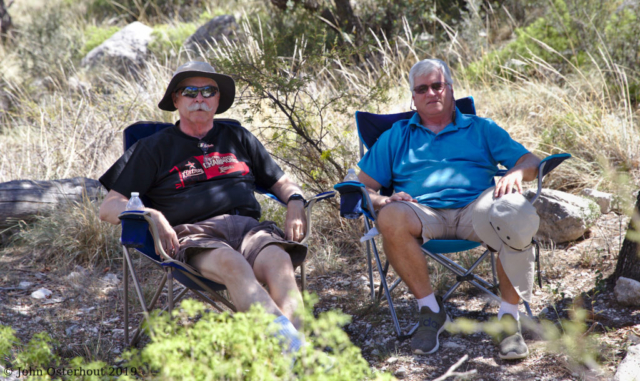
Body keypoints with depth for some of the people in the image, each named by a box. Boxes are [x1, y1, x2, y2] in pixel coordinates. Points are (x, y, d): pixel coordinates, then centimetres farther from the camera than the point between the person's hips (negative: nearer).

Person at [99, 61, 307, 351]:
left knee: (279, 261, -35)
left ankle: (301, 355, -56)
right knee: (231, 263, -39)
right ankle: (286, 338, -60)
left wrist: (295, 203, 8)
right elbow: (109, 207, 15)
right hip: (193, 233, -2)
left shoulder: (237, 137, 30)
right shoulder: (155, 148, 20)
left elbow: (281, 182, 33)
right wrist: (150, 215, -7)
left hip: (247, 226, 2)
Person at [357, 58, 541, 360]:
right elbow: (363, 186, 17)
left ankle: (509, 318, -22)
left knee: (518, 214, -34)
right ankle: (430, 310, -17)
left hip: (475, 207, 0)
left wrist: (516, 173, -9)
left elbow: (530, 161, 16)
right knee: (390, 218, -35)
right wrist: (381, 201, -6)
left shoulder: (481, 129, 26)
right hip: (424, 214, 0)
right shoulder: (396, 137, 27)